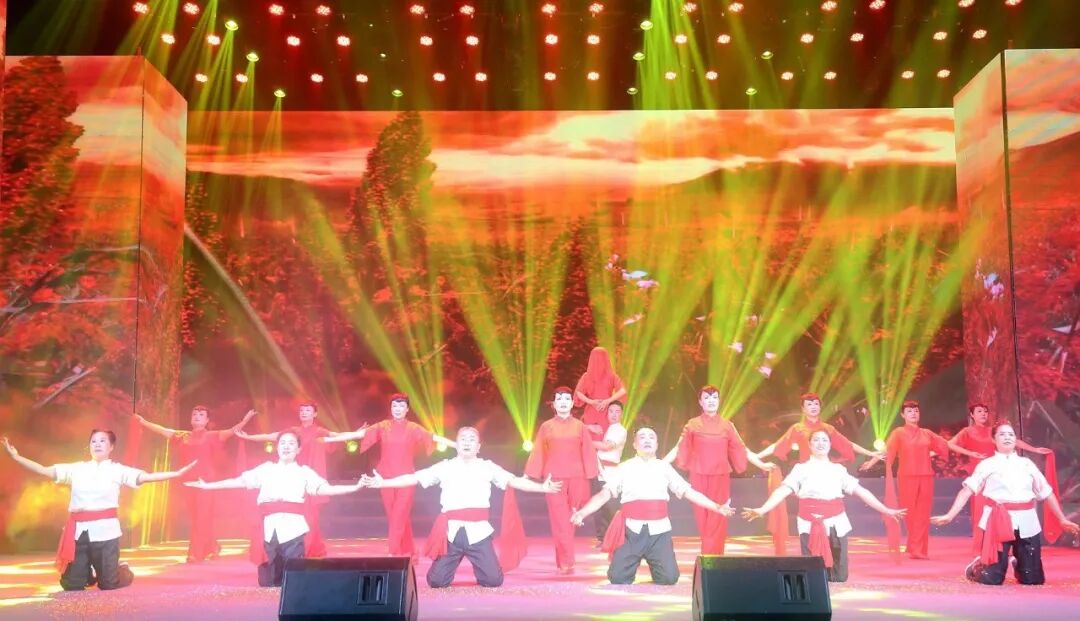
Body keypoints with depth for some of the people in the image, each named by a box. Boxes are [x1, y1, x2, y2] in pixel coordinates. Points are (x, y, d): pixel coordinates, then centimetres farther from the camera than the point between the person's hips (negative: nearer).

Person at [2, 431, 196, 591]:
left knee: (109, 584, 1)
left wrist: (177, 474, -20)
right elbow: (44, 470, 9)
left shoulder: (117, 470, 3)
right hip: (78, 531, 3)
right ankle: (89, 574, 40)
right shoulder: (77, 469, 11)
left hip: (105, 530, -3)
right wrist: (16, 457, 2)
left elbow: (145, 477, -8)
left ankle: (124, 574, 36)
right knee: (72, 584, 6)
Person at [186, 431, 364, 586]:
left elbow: (324, 489, -1)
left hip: (293, 526, -3)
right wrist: (207, 485, 18)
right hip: (270, 527, 3)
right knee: (268, 580, 7)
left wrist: (355, 487, -13)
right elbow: (239, 481, 18)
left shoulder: (304, 472, 10)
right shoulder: (266, 469, 17)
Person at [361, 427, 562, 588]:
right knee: (436, 581, -3)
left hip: (478, 531, 0)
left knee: (493, 580, -7)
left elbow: (513, 481, 3)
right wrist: (382, 483, -2)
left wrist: (542, 487, -7)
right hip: (452, 531, 0)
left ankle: (478, 568, 27)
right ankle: (453, 563, 30)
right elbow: (414, 478, 5)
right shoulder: (445, 467, 7)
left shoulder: (487, 467, 8)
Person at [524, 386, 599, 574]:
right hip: (554, 478, -1)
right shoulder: (546, 426, 5)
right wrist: (527, 476, 4)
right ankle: (566, 563, -6)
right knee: (560, 521, -6)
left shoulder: (580, 426, 7)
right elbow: (538, 452, 6)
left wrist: (594, 475, 3)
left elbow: (588, 452, 6)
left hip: (576, 478, 1)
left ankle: (563, 561, 17)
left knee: (570, 520, 5)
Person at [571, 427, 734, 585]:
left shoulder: (664, 467, 12)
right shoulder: (624, 468, 6)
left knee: (669, 578, -8)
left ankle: (654, 565, 26)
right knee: (618, 578, -8)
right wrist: (582, 513, -16)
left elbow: (689, 492, 12)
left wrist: (717, 507, 5)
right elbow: (604, 494, -1)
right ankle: (634, 563, 26)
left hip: (659, 531, 1)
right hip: (631, 531, -1)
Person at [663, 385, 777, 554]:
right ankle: (709, 557, 15)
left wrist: (762, 464, 4)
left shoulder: (727, 425, 6)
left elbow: (742, 450, 9)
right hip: (699, 477, -1)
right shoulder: (692, 424, 2)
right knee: (703, 518, 2)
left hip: (720, 478, 1)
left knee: (717, 518, -3)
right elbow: (678, 449, -2)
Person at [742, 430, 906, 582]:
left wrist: (886, 510, 13)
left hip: (836, 523, 3)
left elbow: (860, 491, 16)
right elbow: (783, 490, -6)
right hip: (810, 524, -3)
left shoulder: (839, 469, 13)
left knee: (839, 576, 3)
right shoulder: (801, 468, 5)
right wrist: (762, 510, -21)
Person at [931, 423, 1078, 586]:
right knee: (992, 579, -6)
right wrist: (949, 516, -16)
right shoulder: (987, 464, 3)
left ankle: (1017, 565, 40)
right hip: (998, 522, -3)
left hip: (1026, 524, 3)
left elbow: (1047, 493, 18)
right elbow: (967, 490, -6)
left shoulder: (1027, 464, 12)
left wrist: (1062, 519, 17)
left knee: (1033, 579, 7)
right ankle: (977, 567, 28)